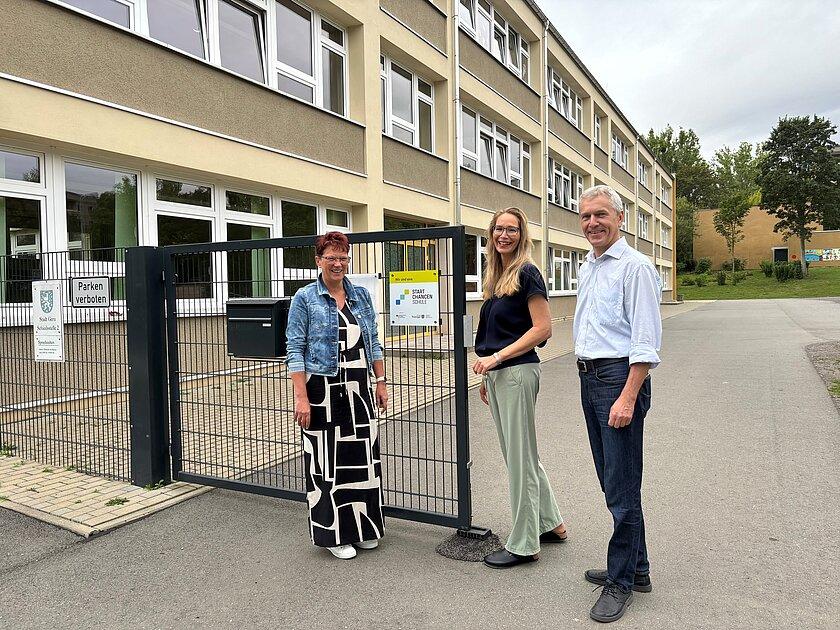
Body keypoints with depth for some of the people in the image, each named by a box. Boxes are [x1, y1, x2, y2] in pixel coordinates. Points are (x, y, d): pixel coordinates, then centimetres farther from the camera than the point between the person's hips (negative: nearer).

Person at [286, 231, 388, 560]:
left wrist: (381, 381, 8)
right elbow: (295, 350, -7)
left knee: (363, 455, 9)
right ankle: (334, 533, 19)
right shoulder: (305, 298, -4)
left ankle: (363, 526, 27)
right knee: (327, 459, 3)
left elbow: (373, 342, 14)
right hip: (323, 389, -4)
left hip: (358, 388, 5)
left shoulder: (361, 295, 9)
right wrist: (301, 397, -14)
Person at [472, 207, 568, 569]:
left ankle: (523, 545, 15)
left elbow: (543, 329, -15)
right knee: (519, 455, 18)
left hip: (517, 373, -9)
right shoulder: (496, 276, 14)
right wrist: (487, 374, 17)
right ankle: (550, 524, 34)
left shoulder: (526, 273, -10)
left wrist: (497, 357, -17)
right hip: (497, 376, 9)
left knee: (519, 459, 1)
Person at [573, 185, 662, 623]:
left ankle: (621, 581, 13)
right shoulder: (586, 270, 17)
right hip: (589, 377, 9)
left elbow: (646, 341, -16)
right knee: (611, 481, 16)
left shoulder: (634, 266, -10)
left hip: (620, 375, -9)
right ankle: (636, 568, 30)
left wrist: (627, 398, -21)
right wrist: (587, 375, 17)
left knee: (622, 486, -2)